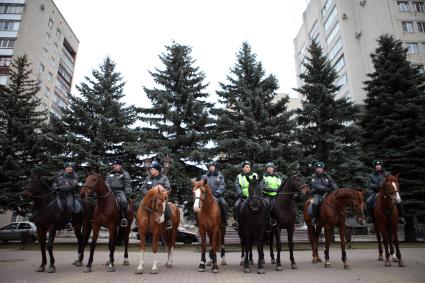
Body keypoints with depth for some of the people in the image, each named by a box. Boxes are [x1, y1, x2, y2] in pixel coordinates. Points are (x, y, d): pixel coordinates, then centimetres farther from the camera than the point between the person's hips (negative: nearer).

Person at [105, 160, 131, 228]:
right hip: (111, 190, 5)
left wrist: (127, 194, -7)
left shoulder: (125, 174, 7)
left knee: (123, 201, -32)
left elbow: (128, 185, 3)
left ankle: (124, 218, -24)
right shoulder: (110, 174, 20)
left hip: (120, 191, -4)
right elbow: (107, 183, 16)